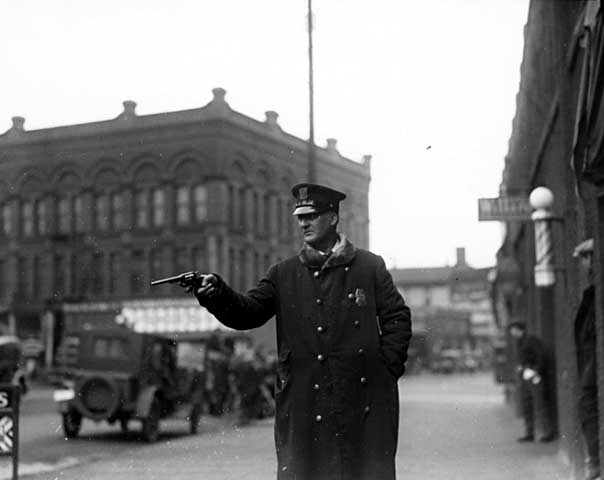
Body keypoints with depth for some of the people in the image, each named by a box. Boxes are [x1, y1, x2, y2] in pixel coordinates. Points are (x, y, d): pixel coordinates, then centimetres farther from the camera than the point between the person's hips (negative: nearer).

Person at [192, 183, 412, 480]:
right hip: (303, 406, 1)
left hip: (364, 402, 0)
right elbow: (247, 312, -1)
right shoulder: (284, 275, 9)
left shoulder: (369, 267, 6)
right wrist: (217, 294, -21)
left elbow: (398, 319, 6)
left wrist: (386, 370, -3)